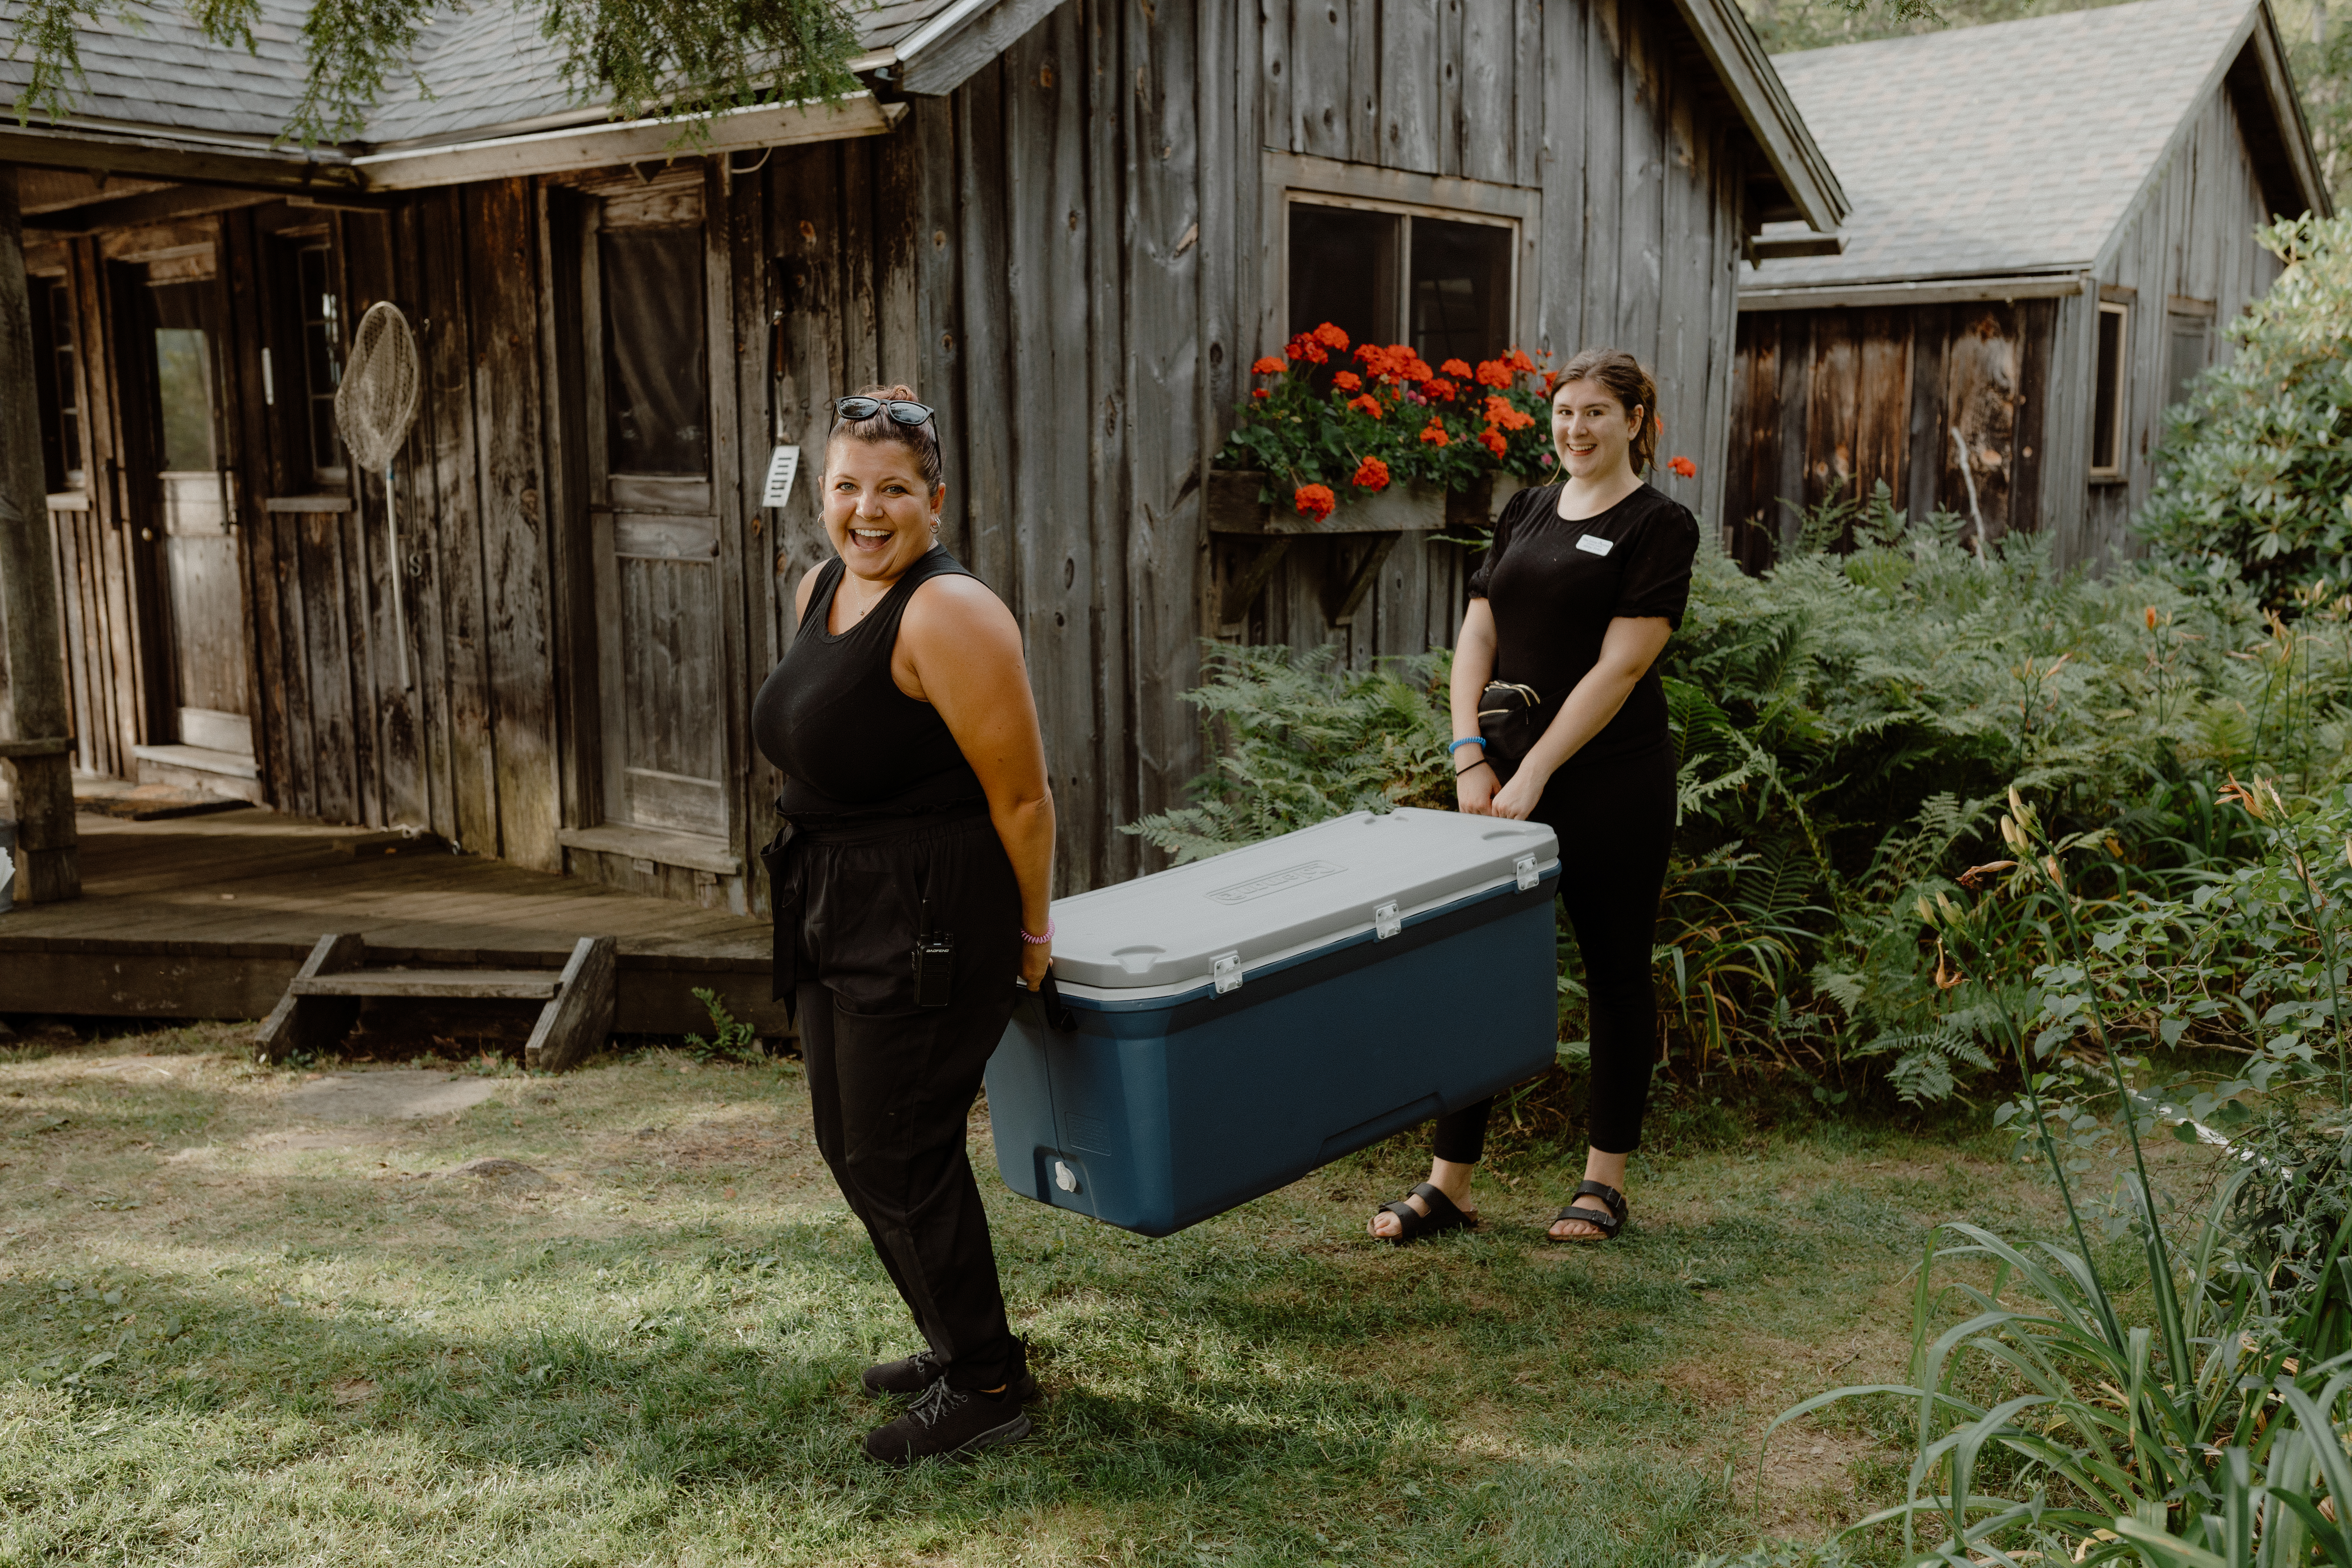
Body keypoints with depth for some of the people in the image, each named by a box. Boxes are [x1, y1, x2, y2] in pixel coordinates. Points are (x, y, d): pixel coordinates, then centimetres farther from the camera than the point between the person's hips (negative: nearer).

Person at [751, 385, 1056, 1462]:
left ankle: (986, 1386, 14)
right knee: (849, 1144, 16)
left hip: (930, 921, -9)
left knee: (900, 1153, -3)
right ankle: (957, 1342, 33)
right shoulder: (819, 589, 9)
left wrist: (1031, 934, -9)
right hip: (837, 912, 9)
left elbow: (1021, 797, -17)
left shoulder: (947, 615, -19)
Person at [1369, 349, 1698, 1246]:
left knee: (1616, 975, 7)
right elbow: (1477, 636, 9)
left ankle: (1604, 1184, 20)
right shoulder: (1526, 512, 13)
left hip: (1611, 785, -5)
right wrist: (1470, 754, -4)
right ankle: (1448, 1184, 12)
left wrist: (1533, 774, -16)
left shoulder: (1659, 526, -5)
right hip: (1507, 779, 5)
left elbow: (1618, 667, -13)